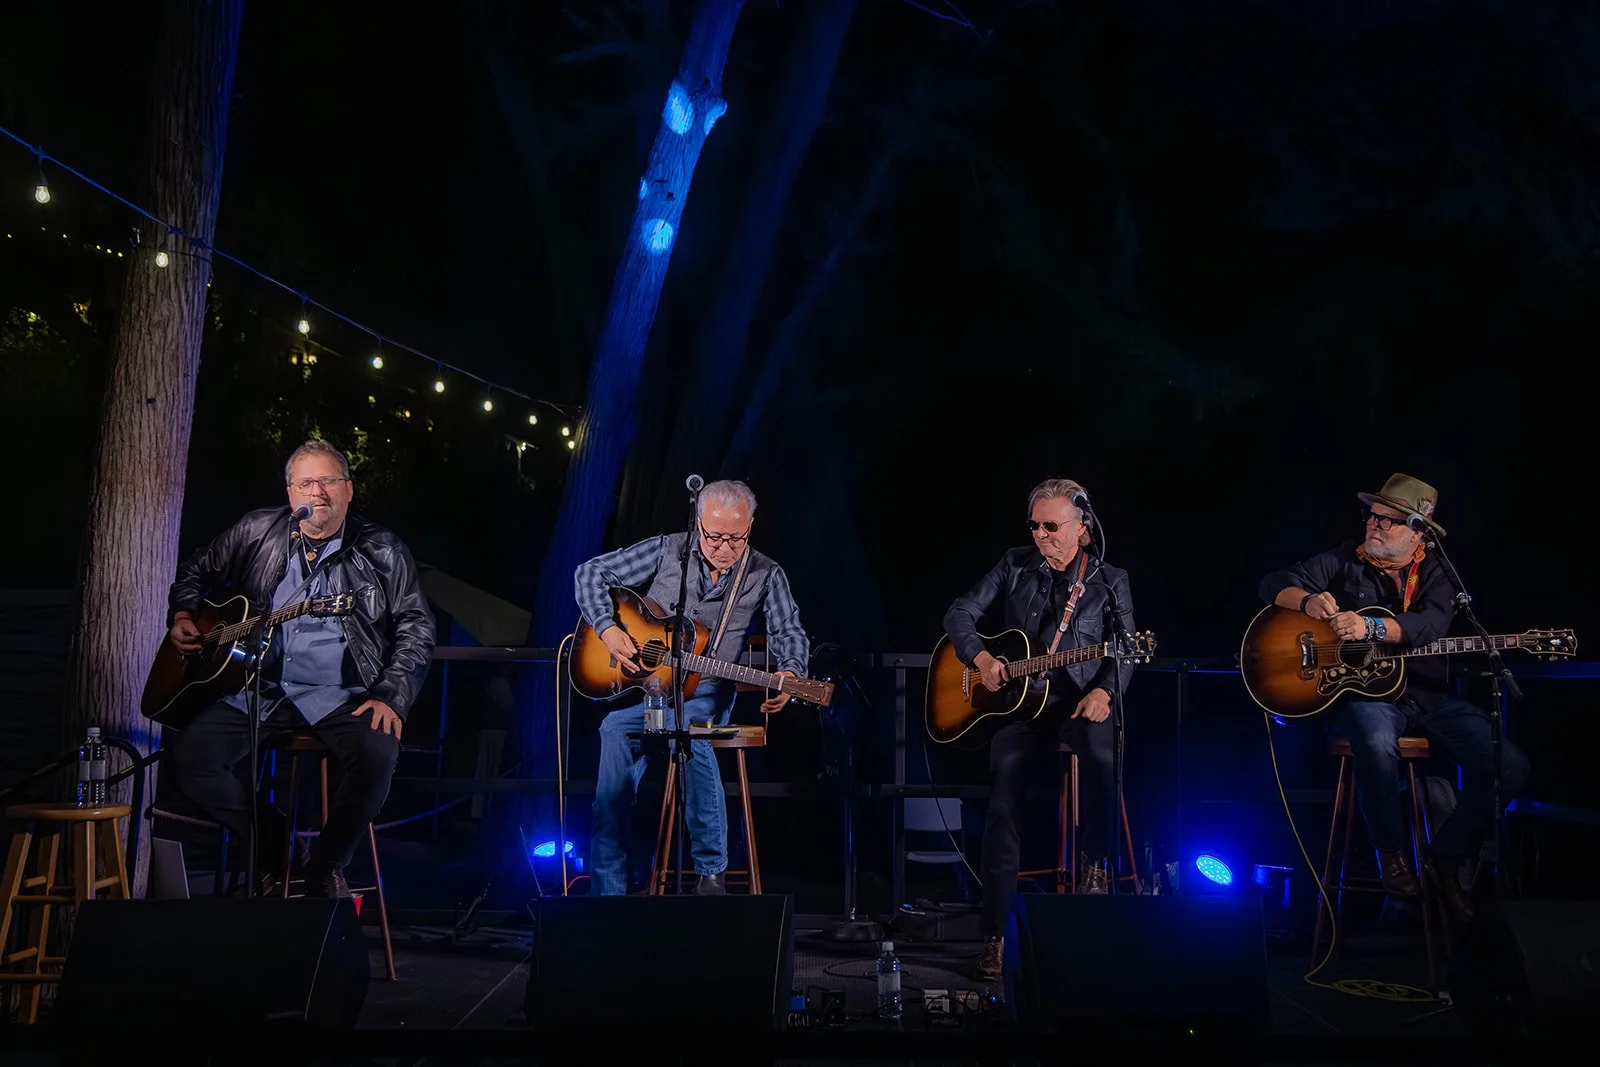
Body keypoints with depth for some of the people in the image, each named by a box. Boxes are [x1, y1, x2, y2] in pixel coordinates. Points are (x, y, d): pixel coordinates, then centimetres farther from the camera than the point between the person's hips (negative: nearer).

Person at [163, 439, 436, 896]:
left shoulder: (382, 551, 2)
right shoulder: (257, 532, 9)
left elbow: (416, 631, 0)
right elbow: (196, 571, 26)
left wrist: (390, 697, -13)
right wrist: (182, 616, 7)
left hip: (341, 696, -3)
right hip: (260, 690, 3)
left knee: (379, 751, -32)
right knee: (186, 756, -18)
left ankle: (326, 866, -6)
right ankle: (271, 840, 8)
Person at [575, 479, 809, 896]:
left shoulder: (766, 576, 2)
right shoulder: (666, 550, 2)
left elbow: (789, 634, 0)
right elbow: (591, 573, 5)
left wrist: (788, 674, -22)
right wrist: (607, 629, -10)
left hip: (704, 691, -1)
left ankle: (711, 872, -24)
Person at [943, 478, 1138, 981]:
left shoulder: (1110, 582, 7)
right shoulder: (1015, 566, 9)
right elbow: (959, 614, 9)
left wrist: (1102, 692, -21)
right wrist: (981, 659, -9)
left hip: (1080, 700, -1)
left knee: (1105, 759, -37)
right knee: (1002, 806, -19)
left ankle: (1093, 864, -17)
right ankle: (995, 935, -12)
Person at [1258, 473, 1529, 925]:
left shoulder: (1436, 574, 5)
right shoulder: (1342, 561, 5)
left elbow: (1430, 625, -16)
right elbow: (1274, 584, -1)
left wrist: (1371, 626, -34)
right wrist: (1309, 600, -24)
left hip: (1430, 695, 3)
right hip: (1364, 690, -3)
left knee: (1509, 765, -15)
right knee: (1376, 745, -38)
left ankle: (1445, 861, 6)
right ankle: (1391, 851, -9)